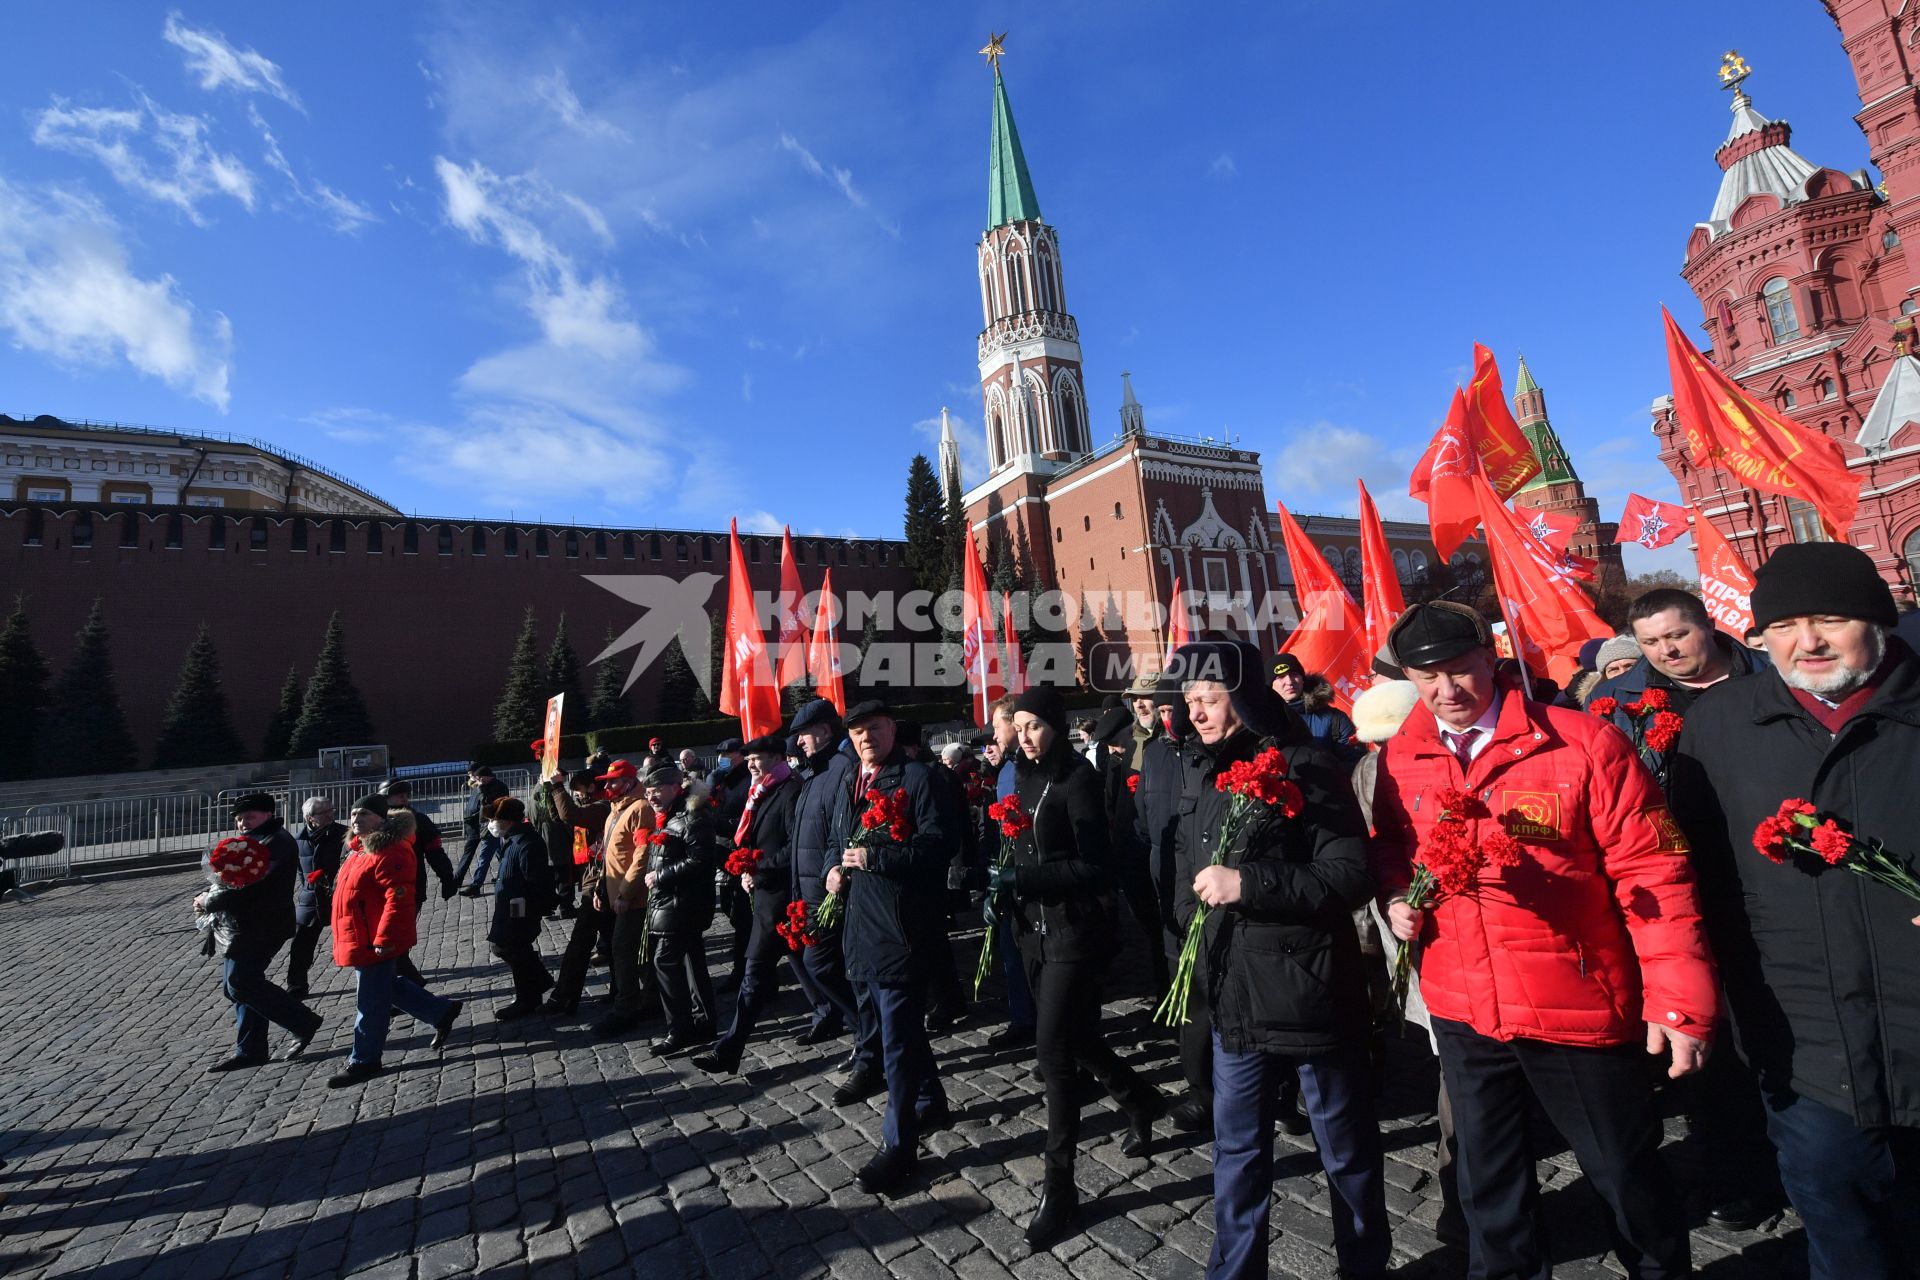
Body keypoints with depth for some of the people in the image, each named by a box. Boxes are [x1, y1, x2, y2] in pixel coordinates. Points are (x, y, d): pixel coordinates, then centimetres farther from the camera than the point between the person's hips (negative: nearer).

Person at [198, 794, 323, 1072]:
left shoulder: (277, 842, -16)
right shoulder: (250, 841, 17)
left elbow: (250, 886, -23)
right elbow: (229, 879, 19)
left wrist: (209, 901, -12)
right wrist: (210, 896, 0)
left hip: (257, 929, -10)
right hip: (237, 928, 10)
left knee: (240, 985, -9)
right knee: (238, 986, 13)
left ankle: (303, 1022, 2)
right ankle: (249, 1051, 23)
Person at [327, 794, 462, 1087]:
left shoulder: (390, 853, -23)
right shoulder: (363, 847, 10)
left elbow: (398, 899, -28)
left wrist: (384, 940, -28)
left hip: (374, 942, -10)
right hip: (359, 939, 10)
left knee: (371, 1003, 4)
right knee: (390, 986, 21)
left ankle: (364, 1061, 20)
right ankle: (442, 1012, 31)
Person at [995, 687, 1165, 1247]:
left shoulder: (1077, 779, -14)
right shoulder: (1024, 778, 7)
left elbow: (1095, 866, -18)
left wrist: (1021, 877, -23)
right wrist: (1001, 887, -3)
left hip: (1075, 927, -7)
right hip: (1035, 927, 7)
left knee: (1054, 1047, -4)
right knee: (1071, 1036, 19)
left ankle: (1060, 1184, 13)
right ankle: (1140, 1100, 45)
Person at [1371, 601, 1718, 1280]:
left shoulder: (1583, 743, -14)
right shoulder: (1401, 759, -3)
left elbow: (1651, 872, -13)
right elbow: (1392, 851, 12)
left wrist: (1680, 999, -16)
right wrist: (1395, 898, -7)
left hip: (1579, 1007, -3)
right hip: (1460, 1008, 3)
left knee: (1625, 1168, 19)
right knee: (1487, 1171, 21)